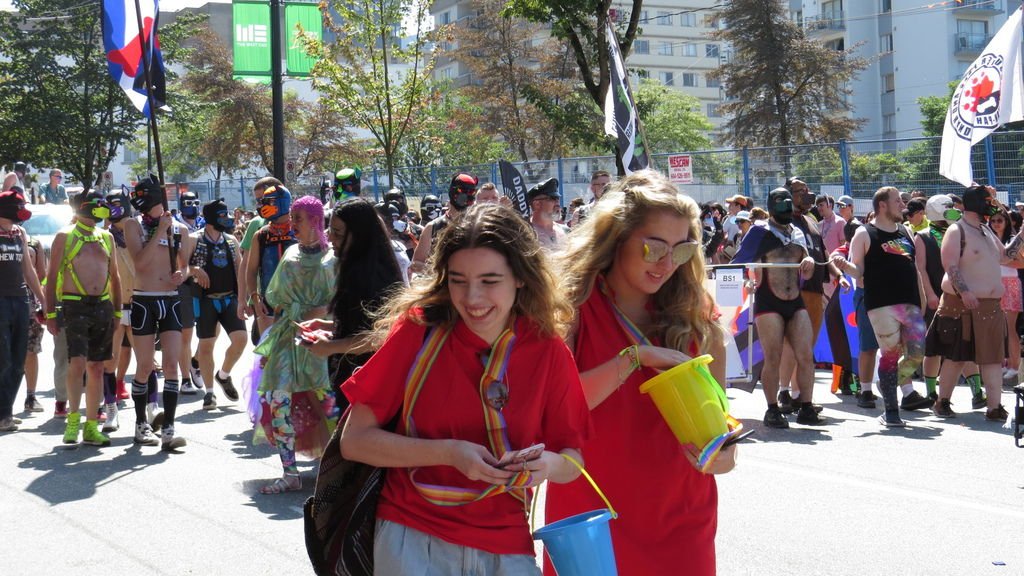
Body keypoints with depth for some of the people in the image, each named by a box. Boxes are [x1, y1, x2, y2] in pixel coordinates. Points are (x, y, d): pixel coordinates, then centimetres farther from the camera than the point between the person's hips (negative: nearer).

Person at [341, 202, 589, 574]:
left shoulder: (548, 351, -3)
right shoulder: (418, 330, -8)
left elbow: (573, 460, 6)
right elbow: (354, 440, -7)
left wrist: (548, 466, -18)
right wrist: (449, 453, -19)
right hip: (413, 541, -2)